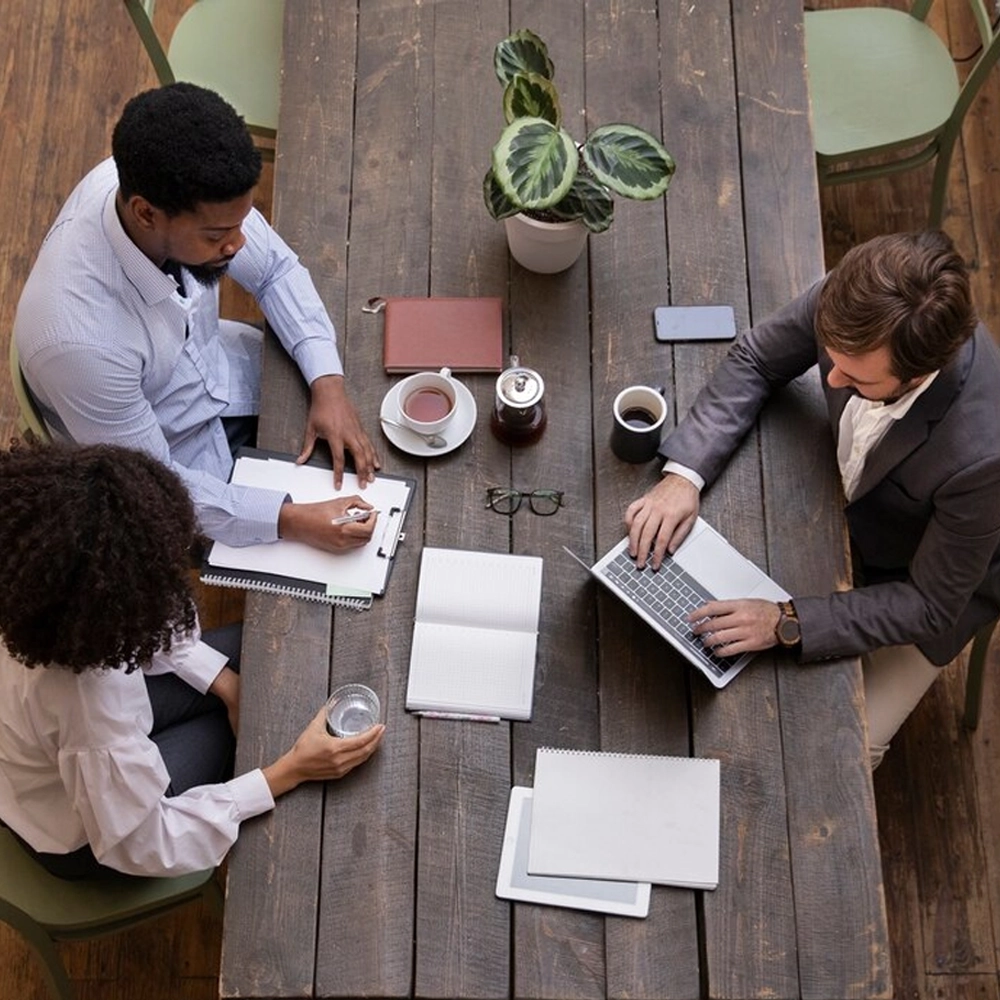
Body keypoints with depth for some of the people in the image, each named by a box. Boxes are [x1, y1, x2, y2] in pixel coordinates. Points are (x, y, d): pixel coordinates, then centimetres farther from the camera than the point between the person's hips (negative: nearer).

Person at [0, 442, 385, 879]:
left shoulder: (41, 581, -26)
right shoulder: (85, 698, -44)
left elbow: (140, 624, -2)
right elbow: (143, 847, -29)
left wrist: (225, 682, -7)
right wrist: (290, 771, -29)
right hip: (81, 831, -5)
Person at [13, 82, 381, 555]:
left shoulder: (156, 181, -26)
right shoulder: (80, 338, -42)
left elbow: (275, 269, -8)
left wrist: (328, 383, -19)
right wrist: (290, 520, -31)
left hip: (212, 366, 5)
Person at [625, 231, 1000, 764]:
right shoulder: (853, 301, -31)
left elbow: (929, 606, -27)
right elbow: (754, 360, -12)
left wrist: (786, 623, -35)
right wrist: (684, 474, -25)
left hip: (923, 588, -4)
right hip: (842, 505, 5)